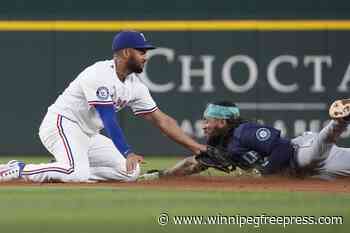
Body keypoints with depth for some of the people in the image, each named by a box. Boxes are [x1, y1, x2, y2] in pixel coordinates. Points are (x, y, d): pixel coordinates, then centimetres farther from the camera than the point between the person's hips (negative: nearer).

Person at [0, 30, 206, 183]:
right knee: (77, 173, -34)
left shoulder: (135, 85, 7)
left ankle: (63, 171, 1)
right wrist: (128, 153, -36)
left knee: (131, 172, -3)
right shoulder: (101, 75, -20)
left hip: (89, 136, 9)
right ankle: (20, 170, -14)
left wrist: (195, 146, 2)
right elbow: (109, 120, -27)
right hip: (61, 124, -9)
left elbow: (161, 119, 8)